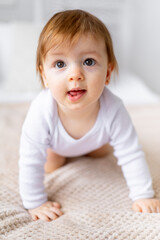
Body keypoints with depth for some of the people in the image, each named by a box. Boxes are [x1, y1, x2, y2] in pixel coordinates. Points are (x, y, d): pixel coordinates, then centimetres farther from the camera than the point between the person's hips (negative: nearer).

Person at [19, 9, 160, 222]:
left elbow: (131, 156, -31)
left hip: (94, 139, 2)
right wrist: (35, 203, -29)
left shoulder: (113, 110, -45)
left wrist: (143, 196, -28)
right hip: (56, 142, -1)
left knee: (101, 152, 26)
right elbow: (30, 163, -37)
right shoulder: (41, 111, -49)